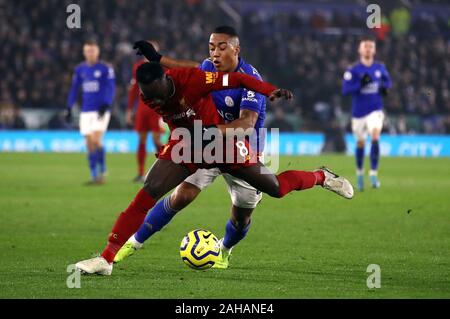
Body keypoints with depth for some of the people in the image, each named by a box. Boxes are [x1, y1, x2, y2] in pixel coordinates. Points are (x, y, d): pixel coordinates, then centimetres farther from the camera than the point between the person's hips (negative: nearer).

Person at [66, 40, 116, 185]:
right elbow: (74, 89, 15)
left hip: (101, 110, -4)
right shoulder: (79, 69, 10)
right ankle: (94, 176, 8)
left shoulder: (105, 68, -2)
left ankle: (102, 170, -1)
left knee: (96, 139, -18)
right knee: (89, 144, 2)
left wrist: (105, 106, -18)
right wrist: (69, 108, 10)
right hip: (86, 111, 4)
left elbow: (111, 88, -7)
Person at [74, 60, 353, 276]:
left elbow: (238, 80, -26)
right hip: (186, 144, 3)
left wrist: (271, 91, -35)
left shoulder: (192, 80, -32)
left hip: (221, 140, -3)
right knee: (148, 193, -15)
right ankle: (106, 259, -16)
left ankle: (322, 177, 36)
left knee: (276, 188, 3)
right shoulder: (149, 98, -16)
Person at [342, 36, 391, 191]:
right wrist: (360, 84, -27)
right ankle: (360, 173, 34)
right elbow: (345, 90, -14)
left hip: (375, 110, 0)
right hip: (358, 112, 0)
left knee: (375, 137, -21)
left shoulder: (380, 68, 3)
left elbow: (388, 81, 20)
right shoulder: (353, 70, -7)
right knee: (360, 144, 11)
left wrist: (385, 87, -3)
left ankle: (373, 174, -17)